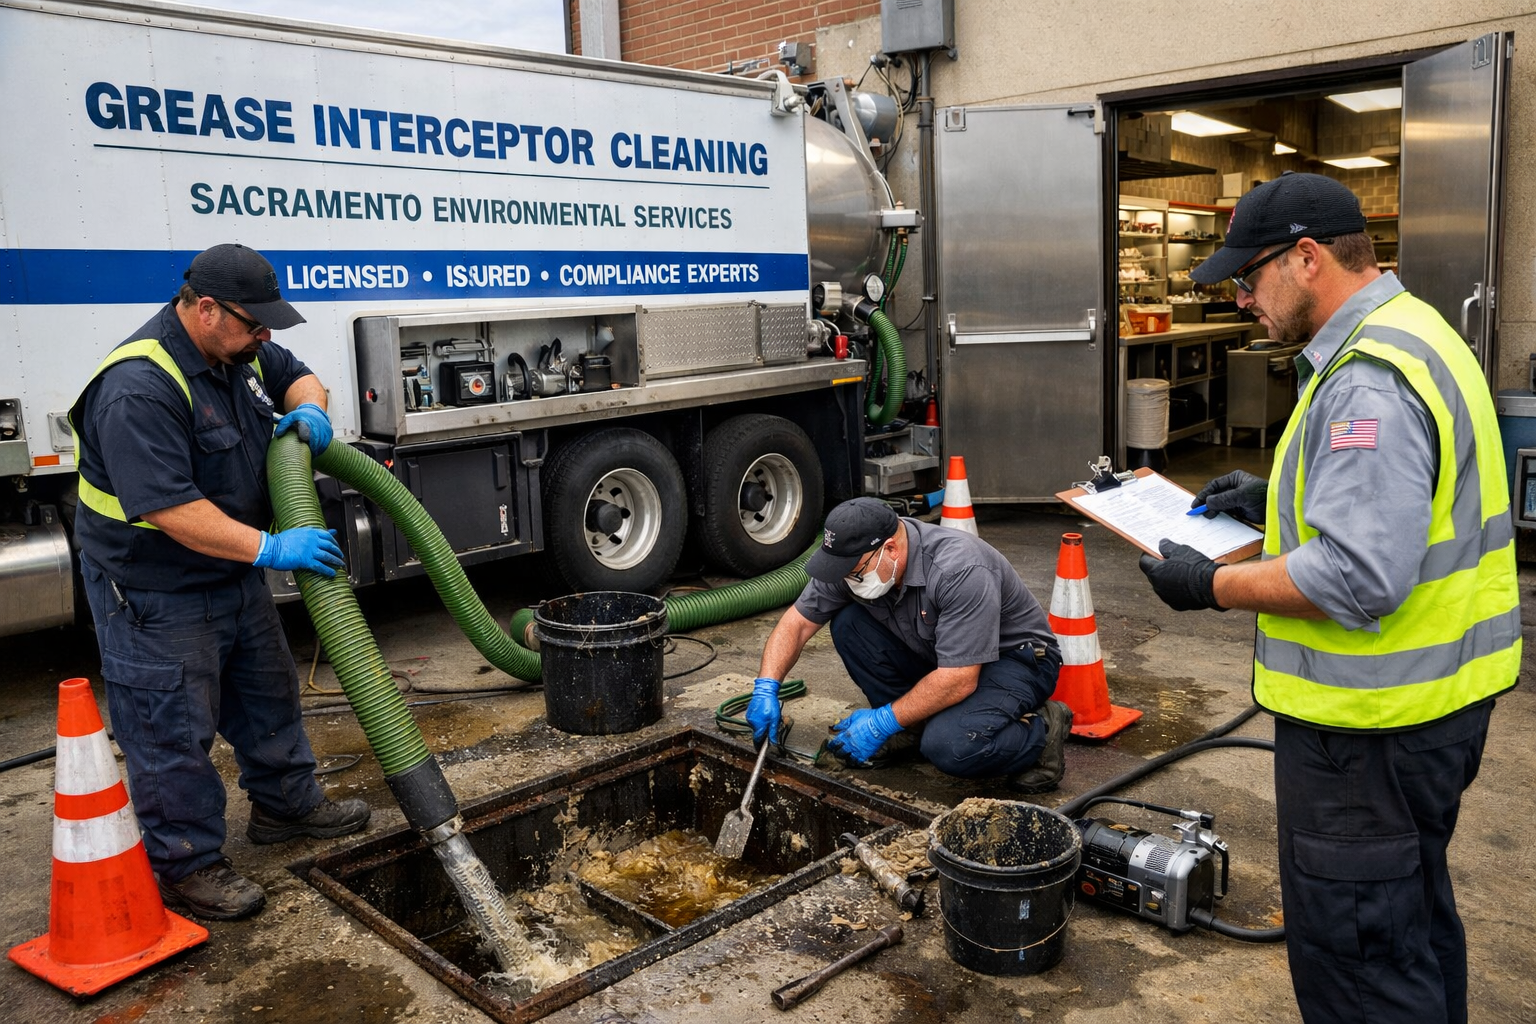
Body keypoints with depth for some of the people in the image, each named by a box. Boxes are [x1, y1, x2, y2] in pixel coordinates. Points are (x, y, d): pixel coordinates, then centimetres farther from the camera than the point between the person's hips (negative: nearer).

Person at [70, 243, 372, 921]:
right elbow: (169, 508, -35)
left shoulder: (238, 350, -1)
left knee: (267, 693, 21)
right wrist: (269, 548, -36)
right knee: (173, 733, 2)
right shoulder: (138, 387, -30)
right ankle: (185, 866, 16)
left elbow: (295, 374, 18)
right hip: (156, 592, -9)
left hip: (234, 573, 10)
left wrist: (309, 409, -6)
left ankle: (285, 804, 40)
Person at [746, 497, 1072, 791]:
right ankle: (912, 725, 1)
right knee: (848, 623, -14)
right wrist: (766, 688, -18)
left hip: (1015, 657, -7)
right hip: (934, 654, 7)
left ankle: (1042, 732, -5)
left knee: (949, 745, -34)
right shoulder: (854, 560, -14)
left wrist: (883, 722, -27)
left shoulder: (960, 572, -35)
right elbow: (797, 622, -5)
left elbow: (959, 680, -33)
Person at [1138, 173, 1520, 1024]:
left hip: (1372, 723, -11)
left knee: (1355, 956, 3)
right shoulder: (1410, 334, 10)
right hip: (1435, 695, 11)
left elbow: (1357, 577, -31)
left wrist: (1211, 586, -19)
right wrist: (1276, 501, 11)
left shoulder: (1370, 379, -25)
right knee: (1414, 916, 27)